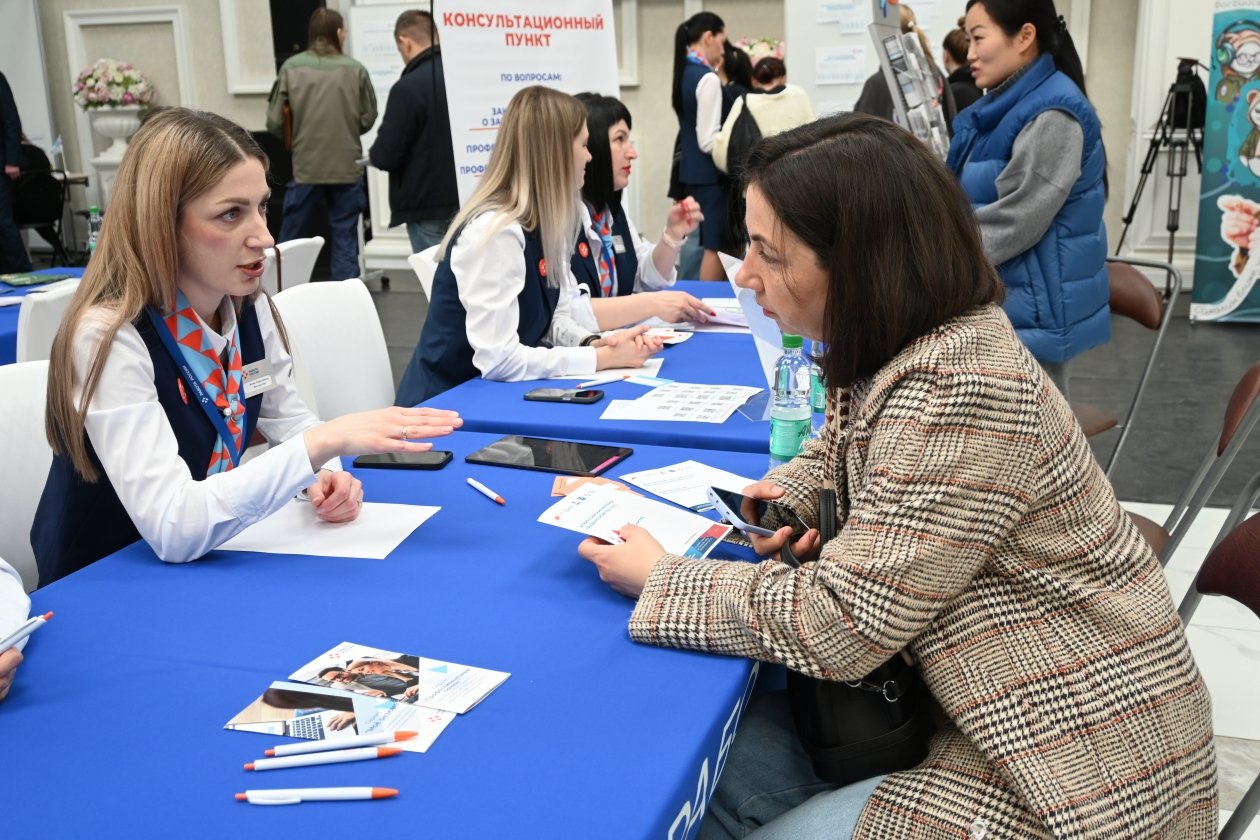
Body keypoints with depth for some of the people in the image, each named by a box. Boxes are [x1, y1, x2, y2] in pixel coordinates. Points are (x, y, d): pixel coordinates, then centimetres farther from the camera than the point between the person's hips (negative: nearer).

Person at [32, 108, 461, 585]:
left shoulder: (247, 307, -3)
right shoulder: (107, 337, -24)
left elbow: (289, 420, 9)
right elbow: (173, 528, -32)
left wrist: (325, 474, -13)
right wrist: (323, 444, -37)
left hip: (208, 569, 6)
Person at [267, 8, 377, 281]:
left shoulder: (291, 68, -4)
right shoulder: (356, 70, -4)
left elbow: (275, 122, -2)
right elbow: (368, 119, 2)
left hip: (305, 168, 0)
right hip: (347, 168, 0)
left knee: (290, 239, 12)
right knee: (345, 240, 8)